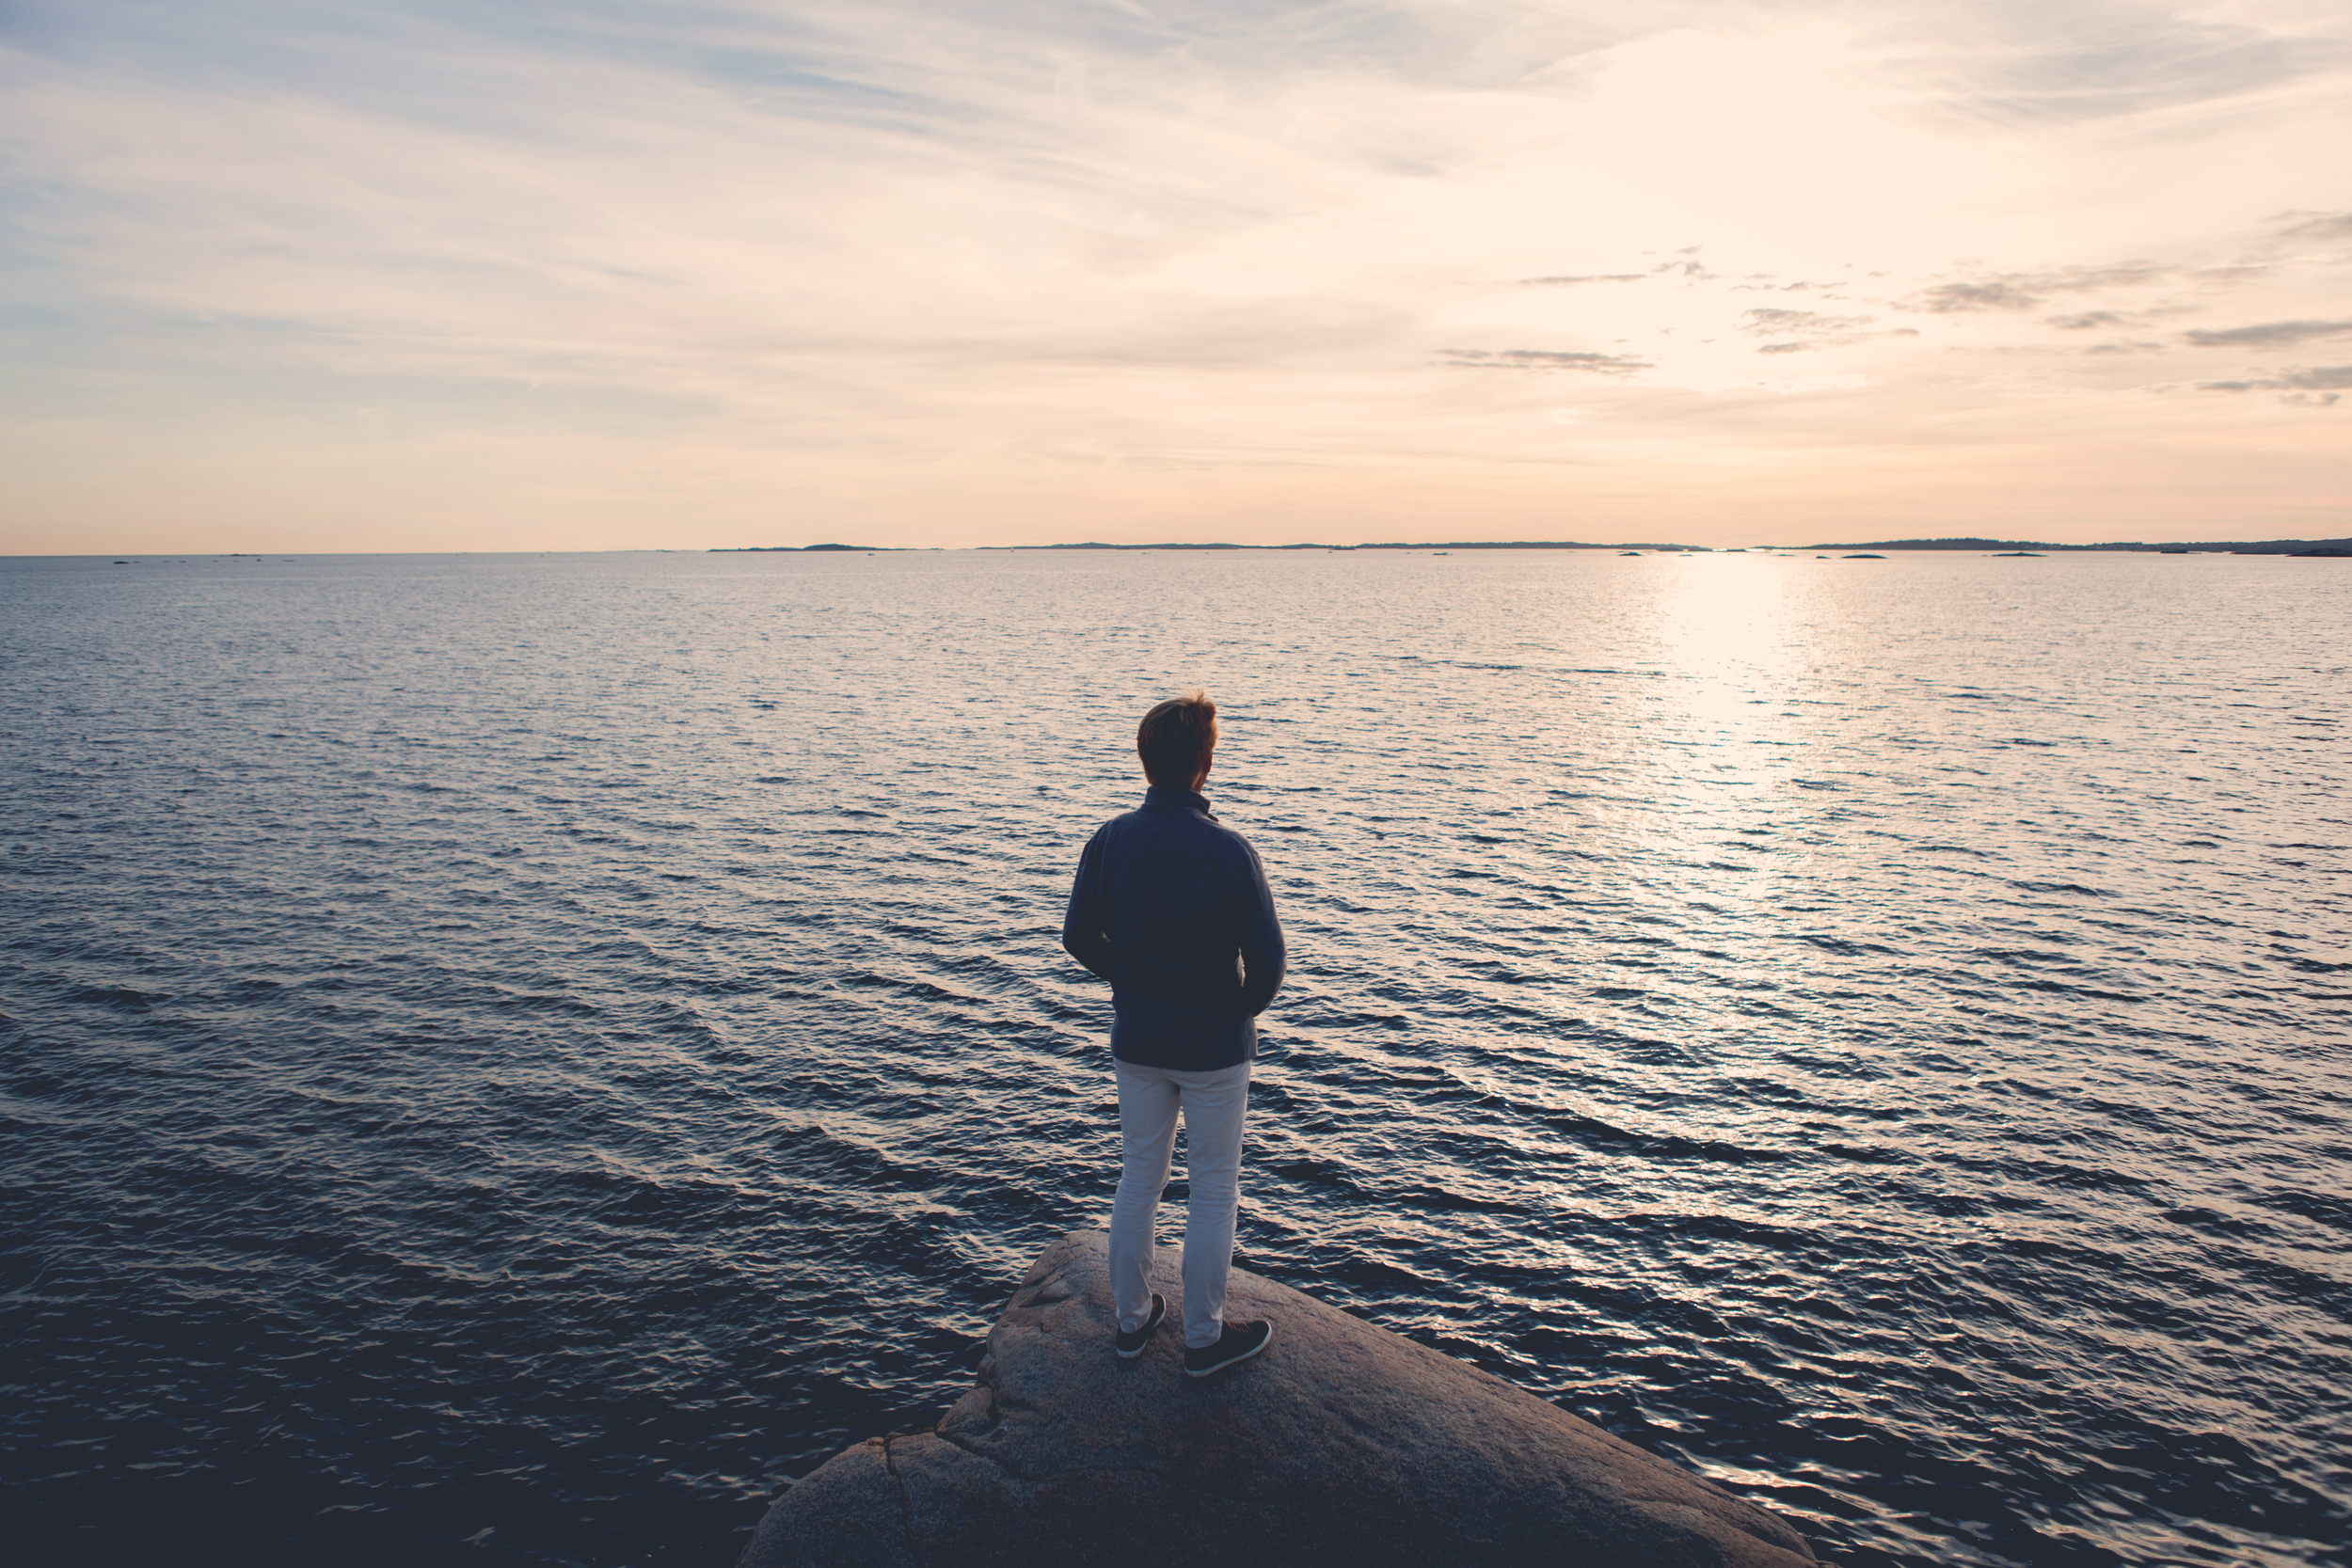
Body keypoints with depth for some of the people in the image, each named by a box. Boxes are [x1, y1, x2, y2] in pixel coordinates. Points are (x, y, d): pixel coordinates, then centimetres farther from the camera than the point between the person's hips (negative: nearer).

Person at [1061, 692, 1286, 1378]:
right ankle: (1204, 1336, 24)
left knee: (1138, 1179, 19)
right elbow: (1266, 957, -18)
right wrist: (1247, 1008, 2)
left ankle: (1132, 1318, 33)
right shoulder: (1227, 851, -20)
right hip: (1214, 1047, -4)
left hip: (1136, 1043, 4)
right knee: (1213, 1192, 11)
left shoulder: (1110, 841, -7)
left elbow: (1079, 937, 1)